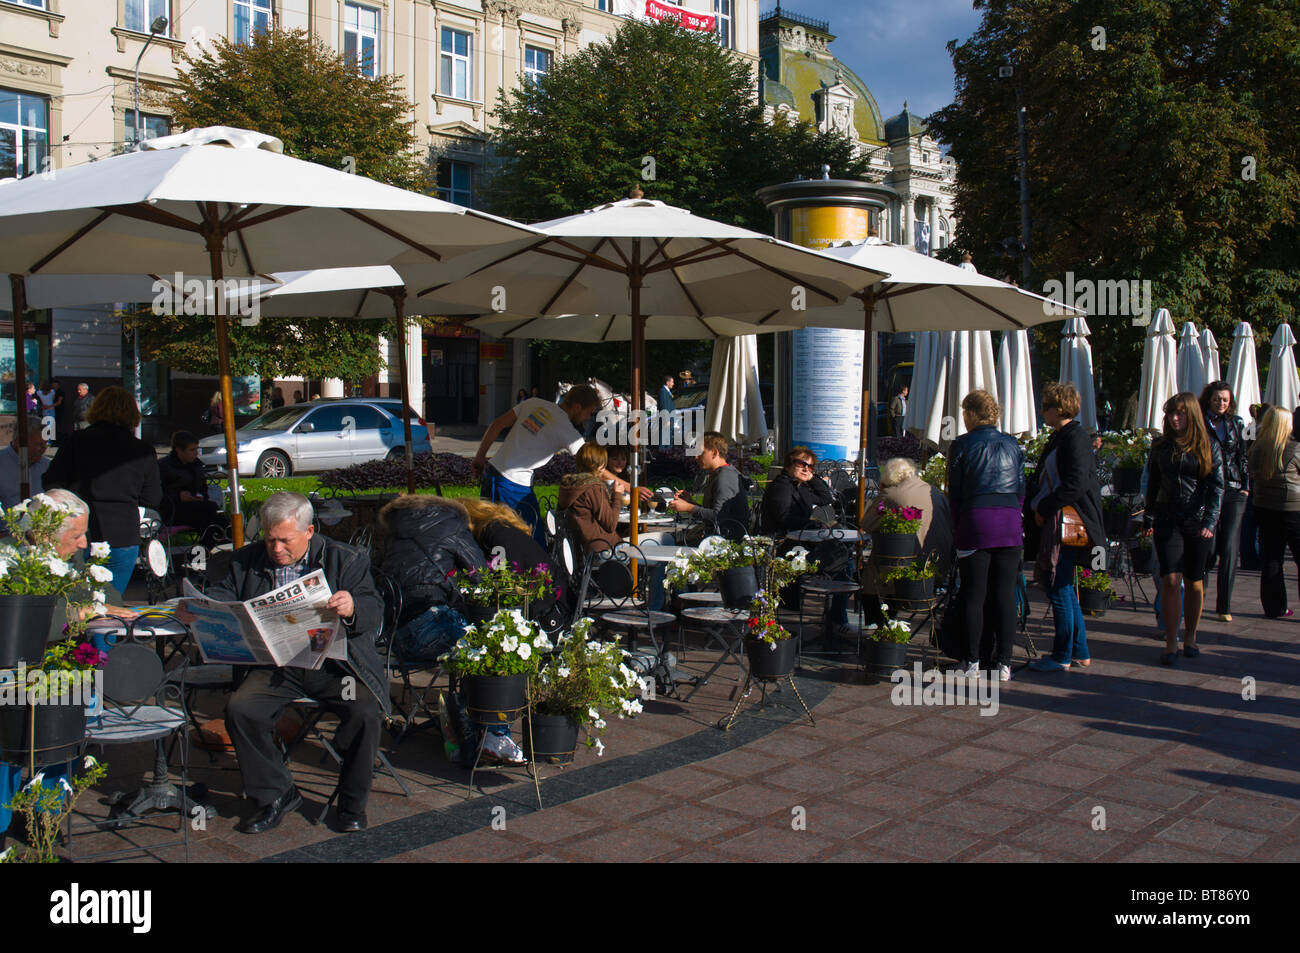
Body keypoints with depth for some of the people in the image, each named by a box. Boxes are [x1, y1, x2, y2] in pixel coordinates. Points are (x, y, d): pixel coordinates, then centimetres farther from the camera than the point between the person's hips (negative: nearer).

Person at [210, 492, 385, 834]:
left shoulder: (347, 559, 1)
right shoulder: (246, 561, 13)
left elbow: (374, 613, -9)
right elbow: (221, 596, 9)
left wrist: (352, 609, -33)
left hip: (335, 661, -3)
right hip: (276, 665, 3)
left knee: (365, 712, -27)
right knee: (239, 710, -23)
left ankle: (352, 802, -3)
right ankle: (276, 795, -1)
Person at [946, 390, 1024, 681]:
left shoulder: (962, 445, -1)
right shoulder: (1012, 445, 10)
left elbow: (954, 492, 0)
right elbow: (1022, 490, 12)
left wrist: (956, 527, 8)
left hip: (975, 522, -3)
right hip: (1010, 525, 3)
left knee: (973, 594, 3)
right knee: (1005, 594, 5)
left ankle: (972, 661, 7)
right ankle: (1004, 662, 8)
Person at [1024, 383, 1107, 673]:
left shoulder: (1075, 438, -14)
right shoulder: (1059, 437, 16)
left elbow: (1076, 485, -22)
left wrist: (1044, 508, -15)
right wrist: (1036, 505, 9)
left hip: (1066, 526, -10)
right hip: (1053, 524, 10)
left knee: (1059, 590, -4)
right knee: (1063, 590, 14)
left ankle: (1062, 657, 4)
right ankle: (1079, 652, 23)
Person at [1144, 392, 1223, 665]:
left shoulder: (1209, 447, 1)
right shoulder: (1160, 445, 7)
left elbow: (1217, 487, -3)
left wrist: (1210, 522, -13)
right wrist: (1148, 517, 13)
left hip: (1198, 523, -1)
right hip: (1167, 521, 1)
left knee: (1194, 582, 8)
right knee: (1170, 580, -9)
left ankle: (1190, 636, 25)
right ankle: (1171, 642, -4)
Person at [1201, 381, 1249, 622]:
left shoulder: (1236, 424, 13)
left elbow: (1242, 456, 17)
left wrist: (1245, 486, 9)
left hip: (1233, 491, 2)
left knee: (1229, 549, -4)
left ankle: (1224, 606, -2)